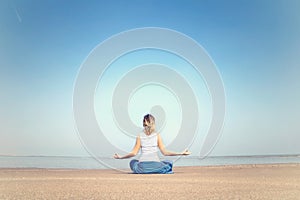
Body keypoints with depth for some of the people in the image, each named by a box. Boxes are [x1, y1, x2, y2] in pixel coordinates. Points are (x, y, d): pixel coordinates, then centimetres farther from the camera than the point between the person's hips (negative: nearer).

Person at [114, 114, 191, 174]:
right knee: (169, 163, 27)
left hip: (142, 167, 2)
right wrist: (181, 153, 5)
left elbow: (134, 153, 5)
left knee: (133, 162, 33)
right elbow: (164, 152, 1)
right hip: (155, 165, -1)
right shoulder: (157, 135, 3)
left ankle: (139, 170, 7)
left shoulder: (139, 136, 6)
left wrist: (120, 157, 19)